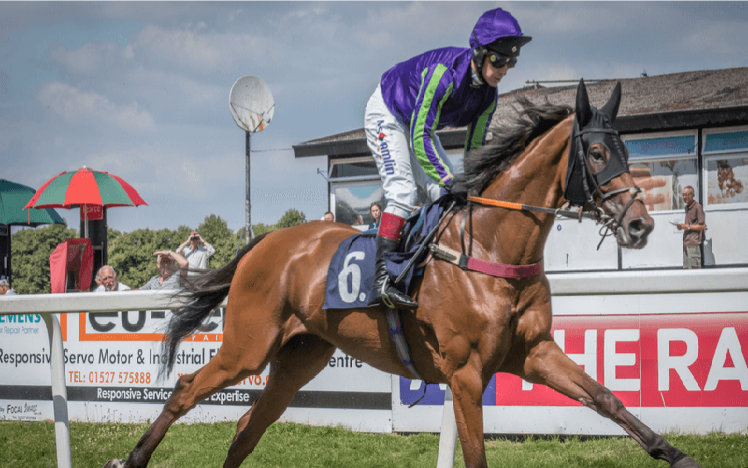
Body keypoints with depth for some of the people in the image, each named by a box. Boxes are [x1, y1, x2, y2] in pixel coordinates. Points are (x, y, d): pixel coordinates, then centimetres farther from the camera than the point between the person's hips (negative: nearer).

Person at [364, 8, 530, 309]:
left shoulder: (488, 94, -13)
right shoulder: (445, 71, -37)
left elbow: (476, 146, -1)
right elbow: (420, 136, -37)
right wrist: (449, 180, -41)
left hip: (420, 125, 8)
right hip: (386, 114, -8)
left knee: (446, 197, 0)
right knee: (402, 191, -24)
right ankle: (381, 280, -32)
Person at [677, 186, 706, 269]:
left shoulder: (697, 207, -8)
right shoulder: (687, 207, 19)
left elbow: (702, 226, -10)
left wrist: (688, 226, -16)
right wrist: (682, 227, 8)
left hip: (694, 243, -9)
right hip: (686, 243, 9)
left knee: (694, 267, -10)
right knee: (686, 268, 7)